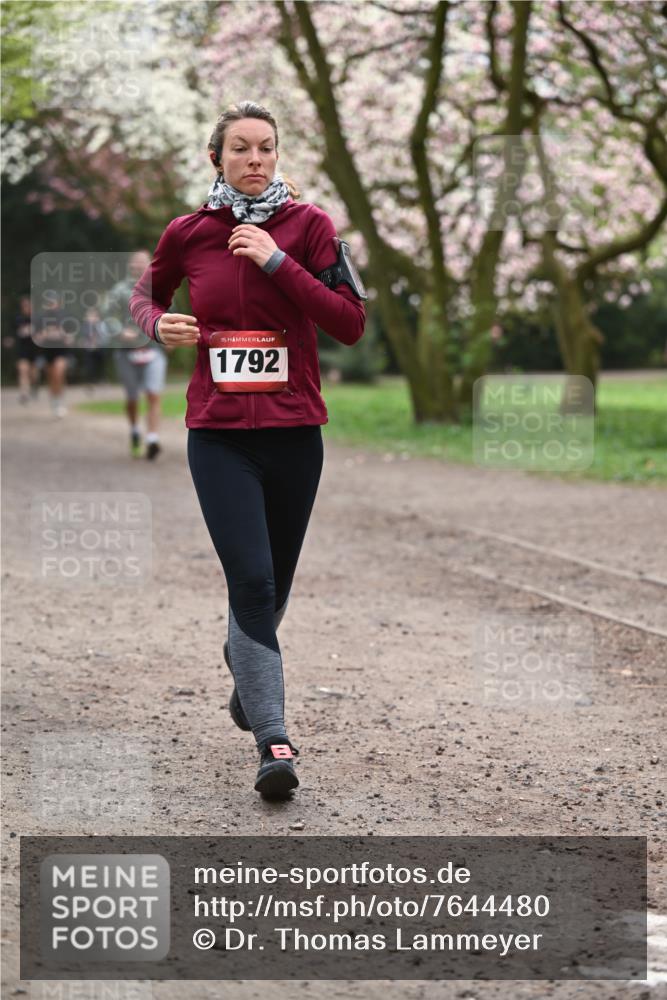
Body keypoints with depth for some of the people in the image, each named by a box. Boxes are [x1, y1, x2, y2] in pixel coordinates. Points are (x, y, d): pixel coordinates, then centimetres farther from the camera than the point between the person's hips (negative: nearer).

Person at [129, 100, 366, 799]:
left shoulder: (308, 225, -1)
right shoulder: (187, 234, 2)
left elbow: (350, 324, -8)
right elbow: (146, 293, 21)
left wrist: (278, 262, -15)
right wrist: (159, 324, -2)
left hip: (295, 432, 1)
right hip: (219, 434, -1)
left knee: (272, 584, 14)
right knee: (252, 582, -13)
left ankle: (243, 664, 47)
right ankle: (272, 740, -12)